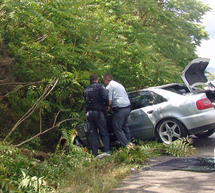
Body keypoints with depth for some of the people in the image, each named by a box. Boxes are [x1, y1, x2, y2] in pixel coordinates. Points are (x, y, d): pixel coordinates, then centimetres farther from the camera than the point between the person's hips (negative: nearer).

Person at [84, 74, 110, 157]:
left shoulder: (86, 90, 17)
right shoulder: (100, 87, -2)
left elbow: (86, 101, 18)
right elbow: (106, 98, -15)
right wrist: (106, 105, 0)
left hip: (89, 113, 4)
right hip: (98, 112, -4)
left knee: (92, 133, 7)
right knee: (104, 132, 3)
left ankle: (94, 153, 4)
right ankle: (106, 151, -5)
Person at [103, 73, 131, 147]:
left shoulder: (109, 87, -5)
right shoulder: (119, 84, 23)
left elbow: (109, 102, -11)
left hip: (120, 109, -9)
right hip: (127, 107, 9)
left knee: (117, 129, 0)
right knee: (124, 126, 22)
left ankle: (126, 145, -2)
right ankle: (129, 142, 25)